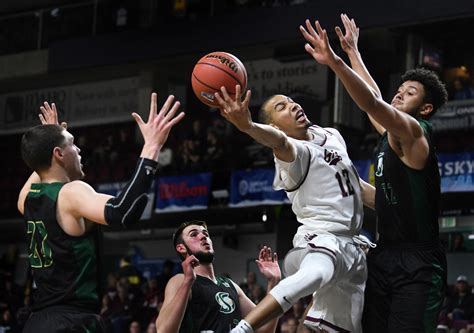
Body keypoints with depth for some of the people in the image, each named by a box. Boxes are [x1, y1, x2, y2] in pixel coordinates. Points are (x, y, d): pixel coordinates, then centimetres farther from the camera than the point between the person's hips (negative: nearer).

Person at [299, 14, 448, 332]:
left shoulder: (412, 131, -8)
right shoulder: (392, 134, 18)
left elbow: (372, 104, -25)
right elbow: (375, 100, 36)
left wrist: (335, 62, -37)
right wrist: (353, 51, 45)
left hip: (417, 263, -9)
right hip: (385, 255, 9)